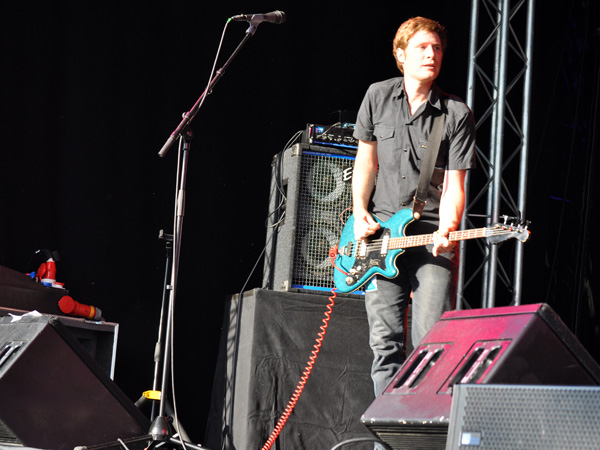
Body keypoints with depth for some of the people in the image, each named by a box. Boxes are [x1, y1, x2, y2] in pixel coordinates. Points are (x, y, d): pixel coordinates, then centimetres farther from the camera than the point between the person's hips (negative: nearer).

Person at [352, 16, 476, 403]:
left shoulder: (457, 114, -1)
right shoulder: (378, 97, 7)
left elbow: (455, 182, -4)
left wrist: (446, 231, -21)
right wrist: (360, 213, 2)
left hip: (432, 236, -2)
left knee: (431, 340, -9)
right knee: (385, 342, 1)